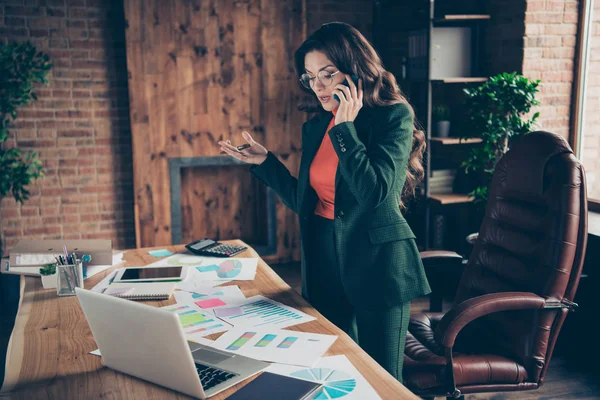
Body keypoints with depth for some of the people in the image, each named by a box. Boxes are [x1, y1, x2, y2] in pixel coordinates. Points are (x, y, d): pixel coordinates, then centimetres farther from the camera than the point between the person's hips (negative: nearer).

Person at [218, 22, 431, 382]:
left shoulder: (394, 116, -9)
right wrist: (265, 162, 6)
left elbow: (375, 192, -21)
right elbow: (304, 200, 12)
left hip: (377, 264, -5)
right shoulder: (315, 127, 7)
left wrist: (344, 127, -18)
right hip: (325, 262, 6)